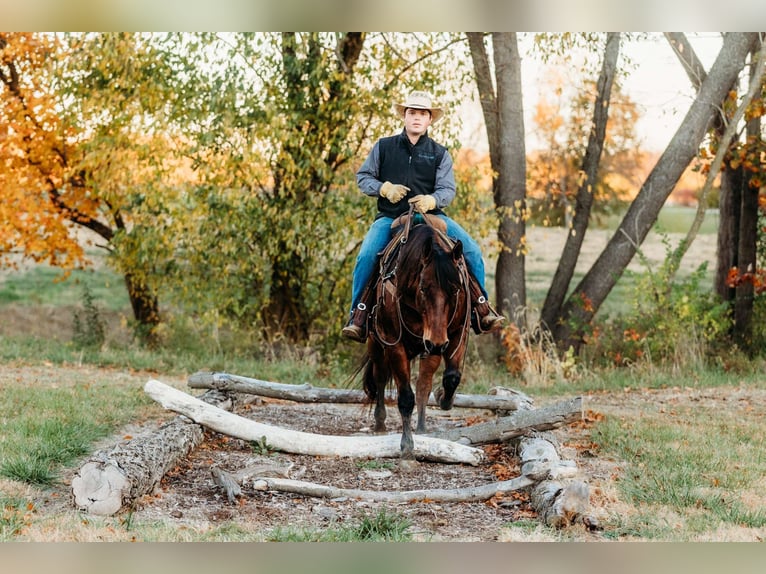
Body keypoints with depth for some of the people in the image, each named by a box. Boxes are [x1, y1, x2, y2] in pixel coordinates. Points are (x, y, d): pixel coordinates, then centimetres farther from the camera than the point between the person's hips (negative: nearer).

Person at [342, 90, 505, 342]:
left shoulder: (439, 154, 10)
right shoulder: (384, 147, 9)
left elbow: (447, 189, 1)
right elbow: (363, 177, 11)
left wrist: (431, 200, -22)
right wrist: (384, 188, -9)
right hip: (390, 217, -1)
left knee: (472, 250, -16)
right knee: (366, 256, -28)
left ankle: (482, 311, -5)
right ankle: (358, 317, -19)